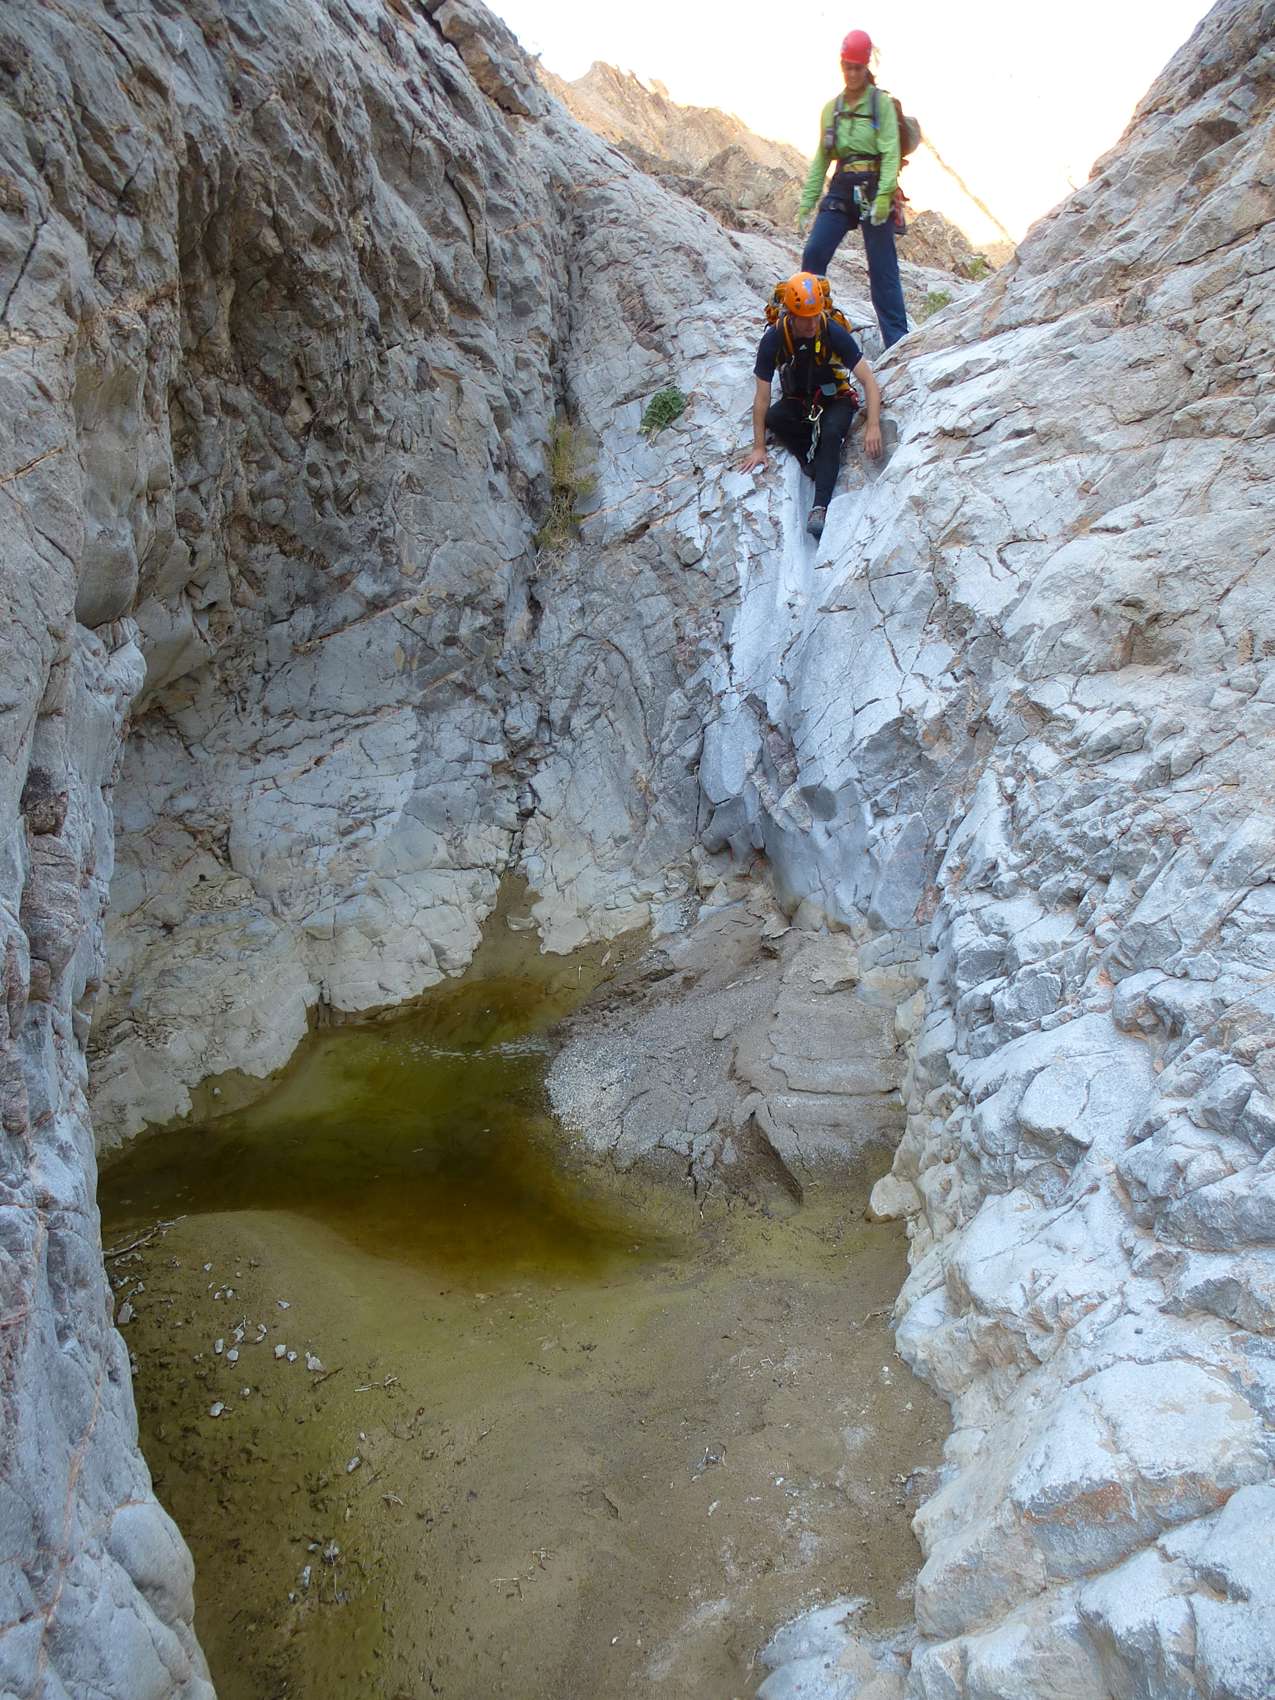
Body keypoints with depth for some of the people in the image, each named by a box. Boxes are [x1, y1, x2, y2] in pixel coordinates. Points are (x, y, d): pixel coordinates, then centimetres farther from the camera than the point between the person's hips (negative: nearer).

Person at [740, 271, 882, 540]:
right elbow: (762, 396, -17)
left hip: (835, 399, -2)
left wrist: (873, 426, -36)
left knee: (832, 432, -35)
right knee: (772, 418, -31)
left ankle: (820, 508, -38)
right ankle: (819, 464, -20)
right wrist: (759, 447, -21)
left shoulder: (834, 333, -23)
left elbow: (869, 381, -23)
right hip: (797, 402, 2)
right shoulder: (773, 340, -21)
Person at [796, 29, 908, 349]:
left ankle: (897, 341, -1)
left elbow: (891, 153, -10)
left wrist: (883, 196, -23)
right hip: (841, 188, 4)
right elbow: (821, 160, 15)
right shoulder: (832, 108, 14)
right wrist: (806, 205, 9)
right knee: (813, 254, -10)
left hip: (874, 189, -4)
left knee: (882, 268, -5)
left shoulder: (881, 103, 0)